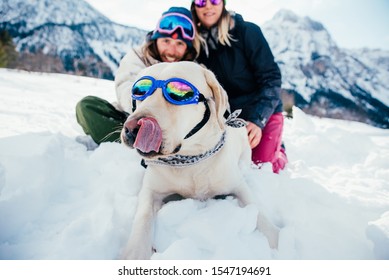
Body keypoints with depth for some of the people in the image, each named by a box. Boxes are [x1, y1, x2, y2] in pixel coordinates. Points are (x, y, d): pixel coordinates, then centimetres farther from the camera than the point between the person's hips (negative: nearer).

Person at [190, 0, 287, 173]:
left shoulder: (247, 31, -13)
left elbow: (271, 78, -14)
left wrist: (258, 120, -23)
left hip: (263, 114, -3)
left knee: (261, 169, -13)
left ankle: (278, 152, 22)